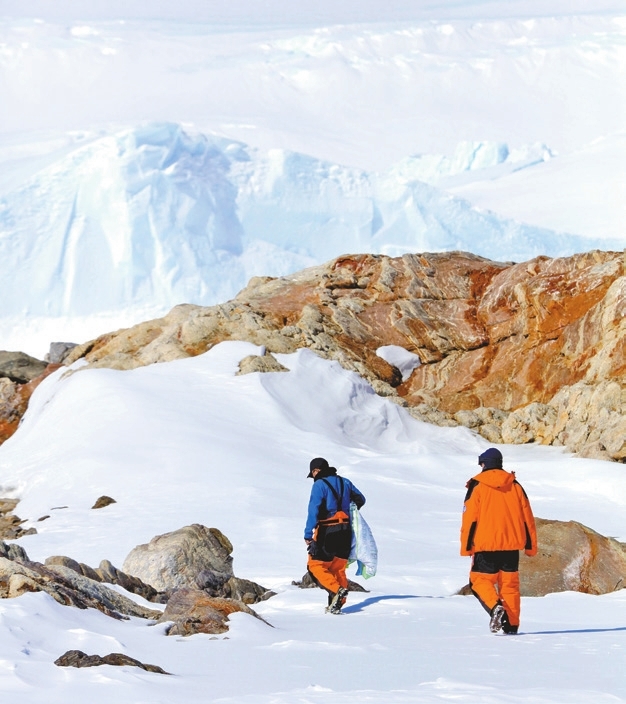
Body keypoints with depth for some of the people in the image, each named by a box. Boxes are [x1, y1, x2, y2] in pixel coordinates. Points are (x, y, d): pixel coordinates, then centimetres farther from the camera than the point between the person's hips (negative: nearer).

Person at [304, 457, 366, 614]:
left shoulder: (319, 485, -9)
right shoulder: (345, 482, 10)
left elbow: (313, 511, -16)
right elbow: (360, 499, 22)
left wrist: (308, 535, -17)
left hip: (327, 532, -7)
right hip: (345, 532, 7)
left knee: (315, 565, 1)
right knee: (338, 568, 14)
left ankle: (336, 589, -18)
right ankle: (337, 603, 10)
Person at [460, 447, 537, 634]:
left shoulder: (477, 486, -2)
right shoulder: (515, 486, 9)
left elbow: (470, 519, -5)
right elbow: (527, 518, 10)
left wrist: (466, 547, -1)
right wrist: (530, 546, 16)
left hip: (486, 544, -4)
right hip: (511, 544, 4)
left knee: (481, 580, 5)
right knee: (510, 584, 9)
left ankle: (496, 607, -20)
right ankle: (511, 624, 4)